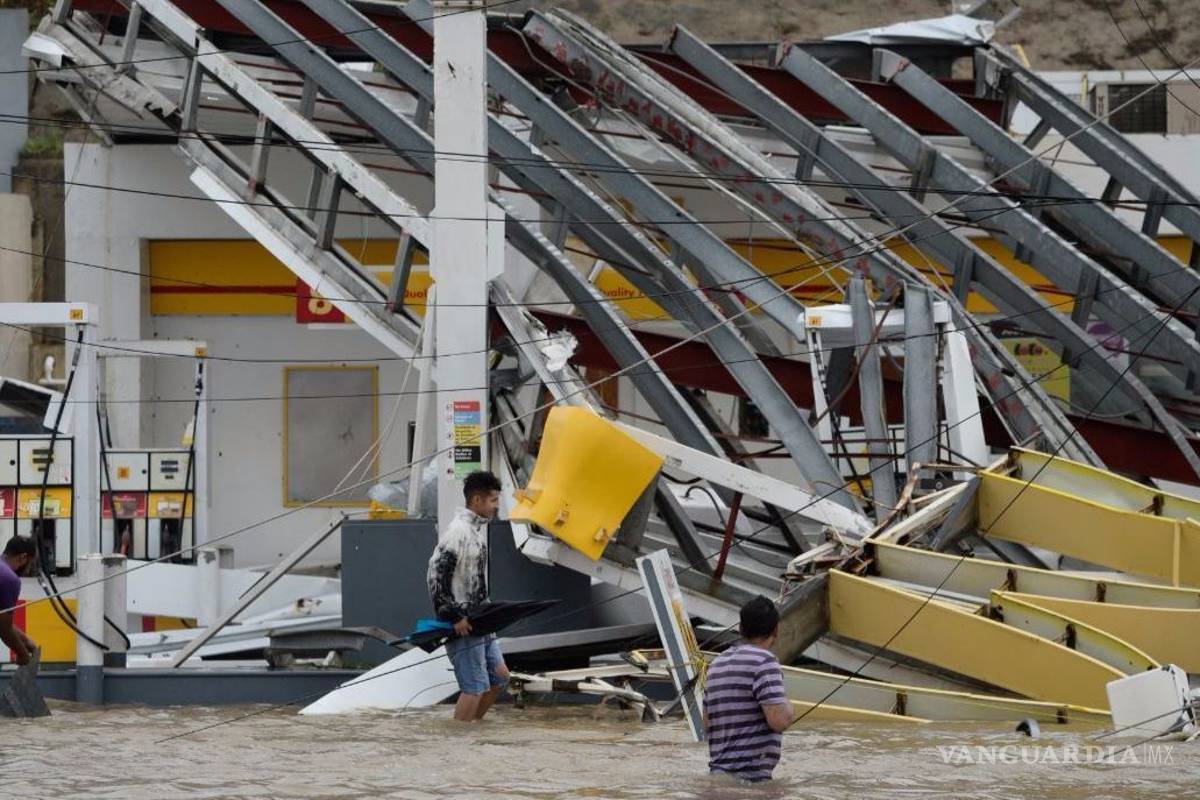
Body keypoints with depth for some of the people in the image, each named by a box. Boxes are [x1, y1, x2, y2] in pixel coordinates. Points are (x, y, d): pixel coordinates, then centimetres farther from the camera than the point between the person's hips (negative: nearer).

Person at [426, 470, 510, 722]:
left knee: (499, 676, 15)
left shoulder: (479, 528, 14)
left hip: (479, 621, 10)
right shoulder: (458, 531, -17)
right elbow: (436, 575, -23)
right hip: (461, 624, -10)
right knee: (474, 686, -9)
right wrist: (453, 616, -22)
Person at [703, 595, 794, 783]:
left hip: (718, 772, 9)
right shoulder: (764, 661, -10)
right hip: (751, 775, -9)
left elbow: (707, 724, 22)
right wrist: (787, 704, 3)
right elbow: (779, 721, -18)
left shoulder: (717, 664, 16)